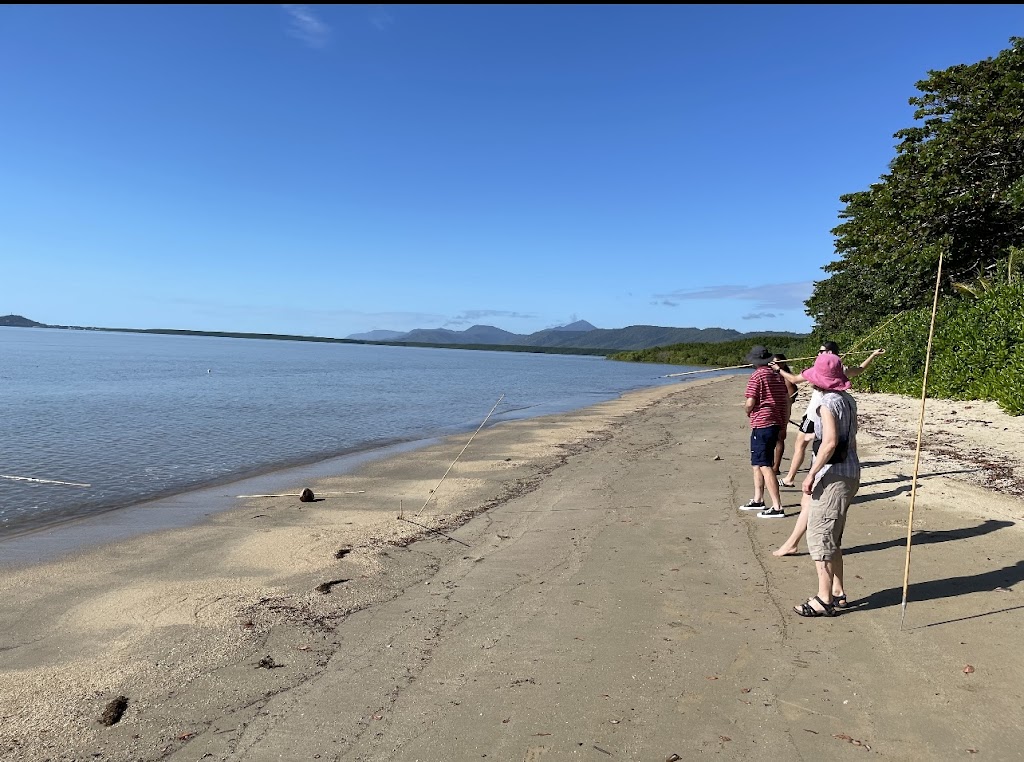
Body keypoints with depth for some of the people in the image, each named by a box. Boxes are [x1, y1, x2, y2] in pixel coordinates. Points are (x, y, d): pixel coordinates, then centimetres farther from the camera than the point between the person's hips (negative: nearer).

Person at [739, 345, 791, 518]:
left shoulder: (756, 376, -12)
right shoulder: (778, 376, 12)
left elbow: (750, 403, -17)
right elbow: (787, 402, 14)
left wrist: (748, 412, 6)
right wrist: (783, 425, 20)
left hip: (761, 425, -9)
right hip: (776, 424, 9)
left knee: (765, 466, -8)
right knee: (757, 463, 19)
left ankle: (777, 507, -9)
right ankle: (758, 500, 27)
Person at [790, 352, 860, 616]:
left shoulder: (828, 402, -16)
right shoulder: (848, 400, 12)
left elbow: (830, 442, -25)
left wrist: (811, 474, -22)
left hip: (832, 475, -10)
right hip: (850, 472, 10)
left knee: (819, 535, -4)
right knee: (831, 537, 18)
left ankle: (824, 600, 0)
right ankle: (838, 593, 25)